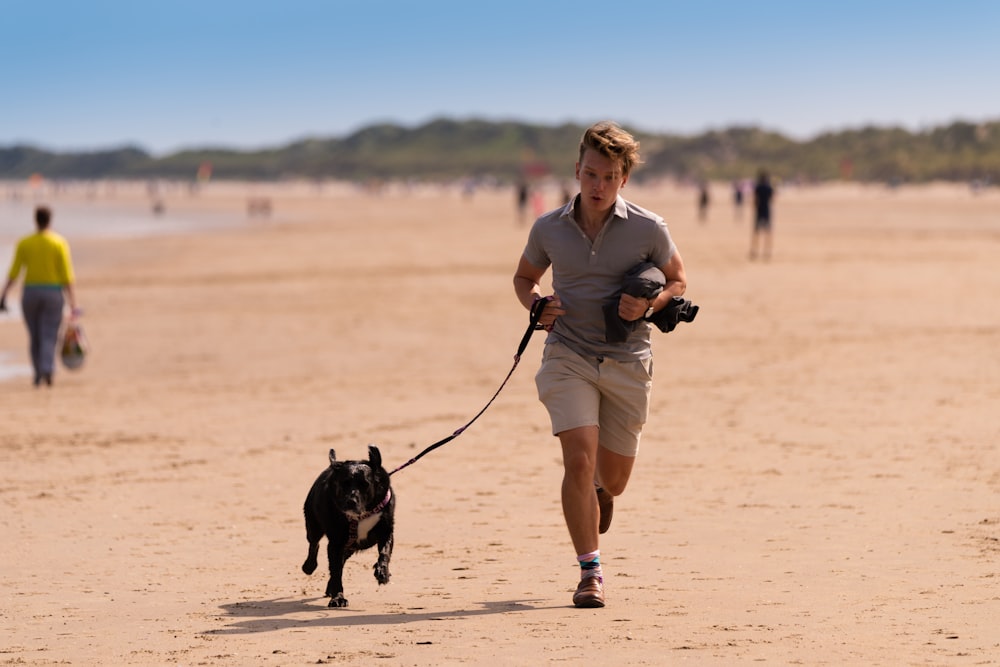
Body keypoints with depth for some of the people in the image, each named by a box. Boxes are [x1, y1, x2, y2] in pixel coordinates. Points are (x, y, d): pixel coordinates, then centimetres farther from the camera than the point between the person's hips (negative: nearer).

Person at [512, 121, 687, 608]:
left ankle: (599, 487, 51)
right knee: (579, 459, -18)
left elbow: (677, 280, 9)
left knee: (612, 480, 10)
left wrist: (648, 306, -12)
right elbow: (524, 277, 17)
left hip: (627, 362, 0)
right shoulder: (548, 229, 0)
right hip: (568, 355, 0)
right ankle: (590, 573, -7)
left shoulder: (648, 229, -5)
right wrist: (537, 305, -5)